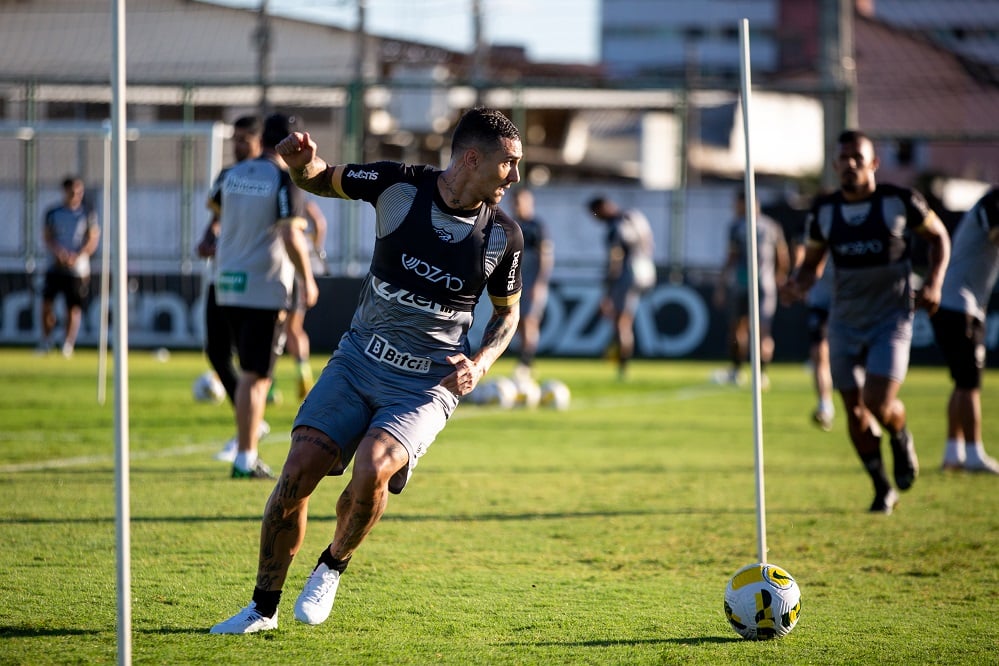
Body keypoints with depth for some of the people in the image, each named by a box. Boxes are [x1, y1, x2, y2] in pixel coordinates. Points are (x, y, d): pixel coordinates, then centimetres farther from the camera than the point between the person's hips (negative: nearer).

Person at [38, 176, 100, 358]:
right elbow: (47, 238, 1)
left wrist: (77, 256, -19)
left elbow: (93, 241, -3)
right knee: (47, 303, -6)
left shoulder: (88, 215, 2)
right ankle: (45, 341, 13)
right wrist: (58, 251, -20)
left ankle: (68, 345, 8)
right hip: (55, 266, 1)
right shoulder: (53, 213, 7)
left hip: (78, 268, -1)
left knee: (74, 307, -5)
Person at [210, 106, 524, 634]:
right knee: (299, 471, -12)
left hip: (427, 387, -1)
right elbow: (321, 181, 7)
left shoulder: (503, 236, -5)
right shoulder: (399, 185, -8)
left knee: (370, 471, -27)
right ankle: (264, 607, 6)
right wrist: (302, 163, -17)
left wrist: (479, 364, -7)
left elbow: (507, 312, 11)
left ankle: (333, 567, 3)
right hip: (358, 361, 1)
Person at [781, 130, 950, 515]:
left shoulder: (900, 202, -7)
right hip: (845, 322, 4)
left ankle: (901, 439, 19)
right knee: (855, 411, 3)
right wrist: (798, 285, -8)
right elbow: (813, 262, 14)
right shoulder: (824, 212, 2)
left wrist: (933, 283, -6)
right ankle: (883, 489, 20)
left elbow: (938, 237, 8)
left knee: (879, 404, -17)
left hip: (891, 320, -4)